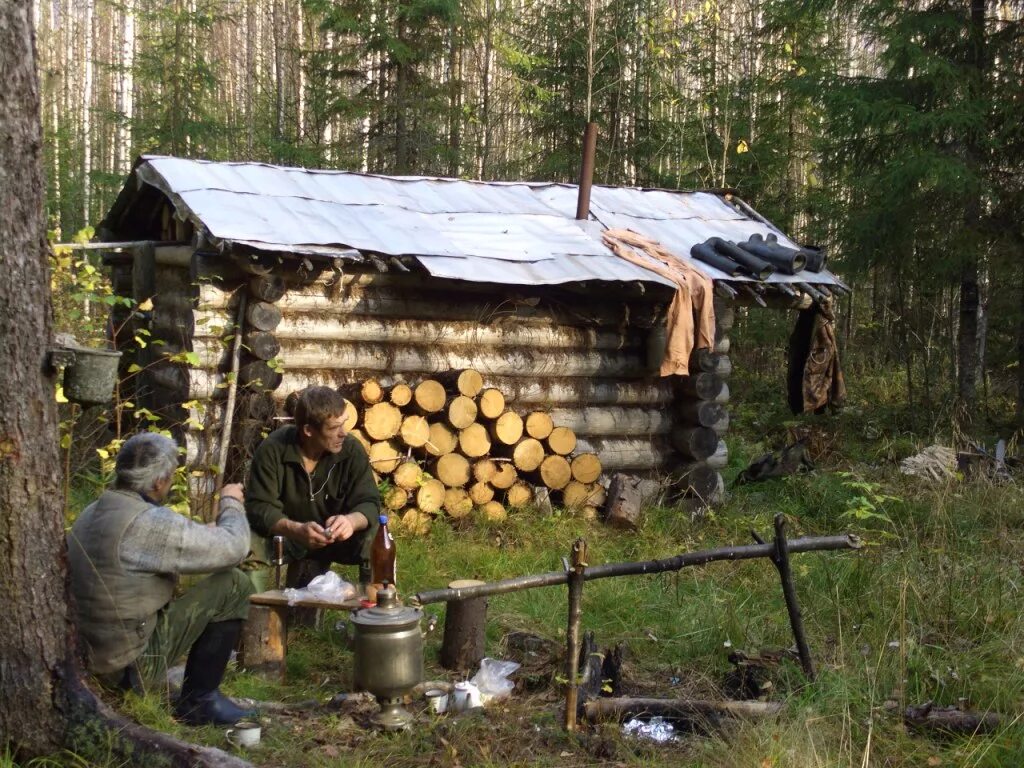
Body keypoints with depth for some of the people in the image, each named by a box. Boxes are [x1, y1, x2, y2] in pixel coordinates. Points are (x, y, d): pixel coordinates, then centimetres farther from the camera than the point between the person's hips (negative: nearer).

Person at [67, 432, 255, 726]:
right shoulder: (150, 523, -22)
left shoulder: (91, 514, 6)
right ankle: (198, 700, 2)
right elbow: (234, 547, -16)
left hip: (93, 659, 9)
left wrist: (202, 534, 16)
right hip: (133, 665, -9)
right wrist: (231, 502, 3)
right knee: (235, 585, -6)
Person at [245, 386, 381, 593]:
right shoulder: (272, 450, -21)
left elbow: (368, 503, -18)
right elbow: (259, 507, -24)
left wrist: (351, 521, -44)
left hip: (334, 537, 2)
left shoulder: (351, 450, -16)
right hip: (283, 535, -1)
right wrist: (296, 529, -44)